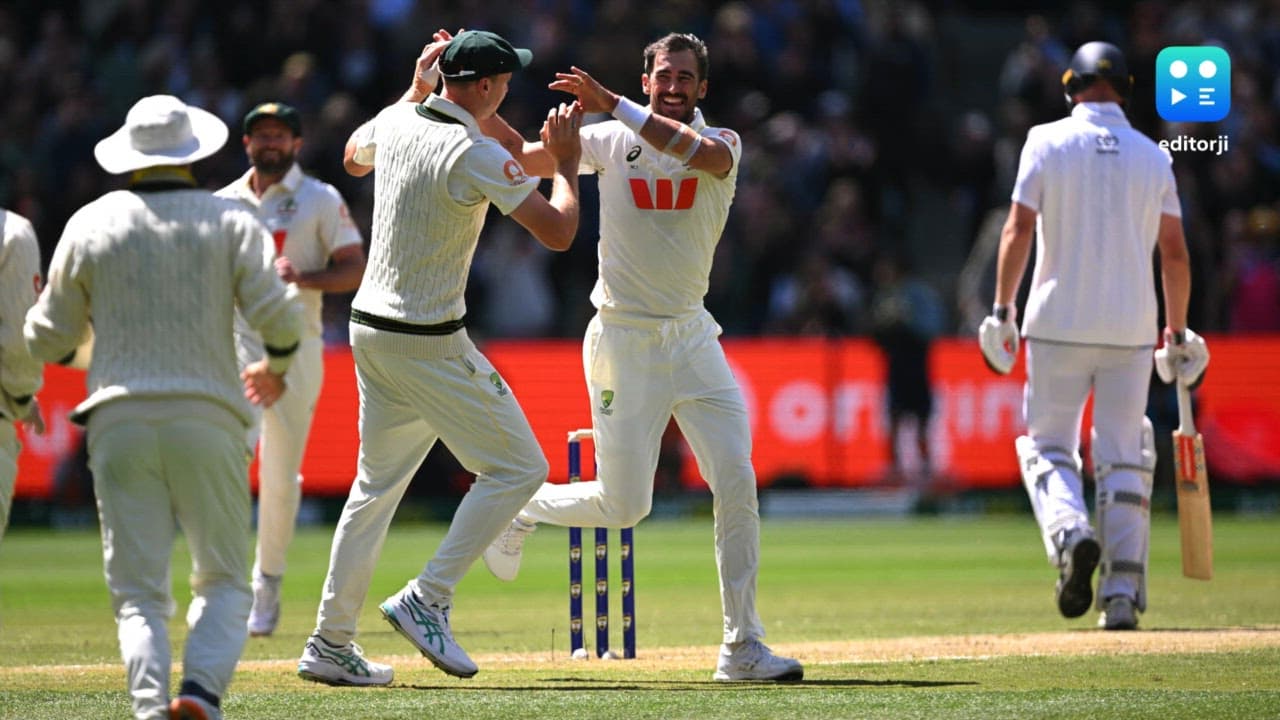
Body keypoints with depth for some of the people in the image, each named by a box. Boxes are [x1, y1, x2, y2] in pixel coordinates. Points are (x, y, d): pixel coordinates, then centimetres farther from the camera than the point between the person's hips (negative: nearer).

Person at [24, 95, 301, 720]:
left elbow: (46, 341, 10)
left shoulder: (90, 223, 8)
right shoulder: (231, 220, 6)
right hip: (207, 418, -1)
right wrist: (276, 367, 17)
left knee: (138, 591, 3)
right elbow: (277, 316, -4)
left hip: (118, 421, 1)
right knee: (223, 578, 10)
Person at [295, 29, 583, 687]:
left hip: (370, 331, 8)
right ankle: (426, 602, -5)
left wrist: (417, 88, 30)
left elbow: (353, 158, 30)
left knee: (379, 481, 16)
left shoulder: (396, 123, 4)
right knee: (518, 465, 1)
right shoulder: (475, 155, -19)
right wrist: (566, 162, -4)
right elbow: (558, 233, -20)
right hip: (428, 343, -8)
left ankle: (330, 646, 16)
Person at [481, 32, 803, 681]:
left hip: (692, 337, 2)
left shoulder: (722, 146, 0)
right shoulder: (611, 141, 0)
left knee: (737, 485, -7)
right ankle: (518, 509, 27)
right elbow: (524, 159, -5)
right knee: (623, 505, -3)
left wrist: (614, 106, -31)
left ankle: (742, 647, -1)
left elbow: (701, 153, -25)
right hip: (623, 341, -2)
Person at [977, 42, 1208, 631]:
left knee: (1047, 444, 9)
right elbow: (1174, 252, 4)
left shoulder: (1047, 142, -1)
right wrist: (1178, 333, 12)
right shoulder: (1152, 156, 6)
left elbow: (1018, 229, -8)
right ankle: (1123, 596, 1)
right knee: (1123, 458, 7)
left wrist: (1002, 308, -4)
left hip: (1059, 324, -2)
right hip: (1130, 327, 2)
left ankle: (1071, 534, -21)